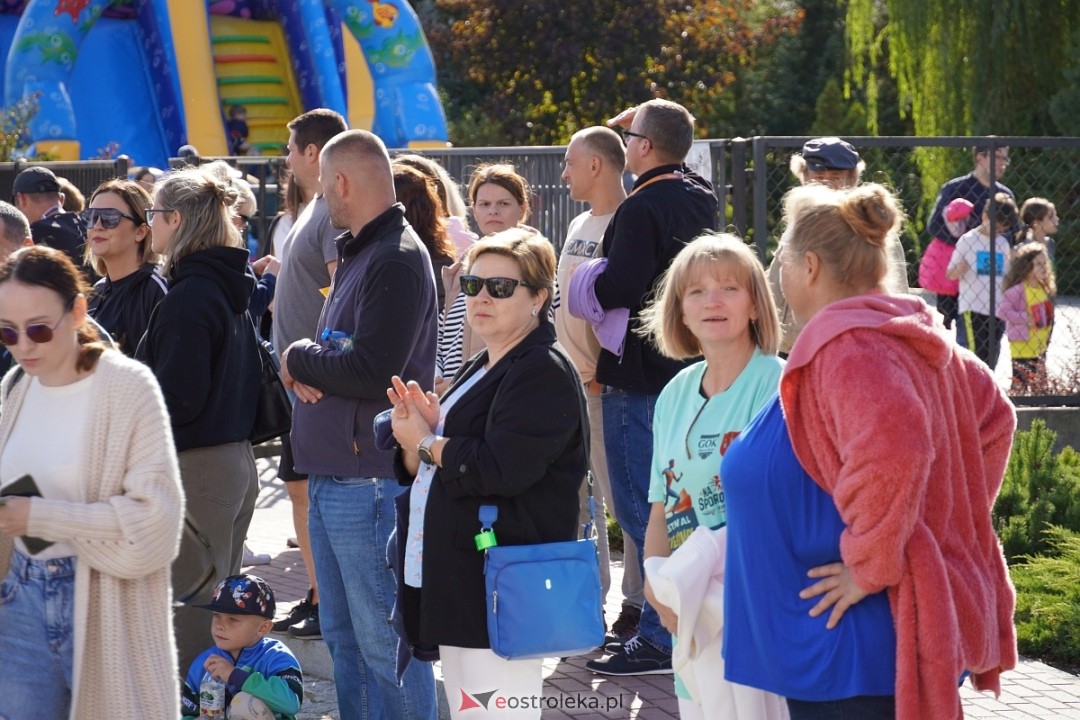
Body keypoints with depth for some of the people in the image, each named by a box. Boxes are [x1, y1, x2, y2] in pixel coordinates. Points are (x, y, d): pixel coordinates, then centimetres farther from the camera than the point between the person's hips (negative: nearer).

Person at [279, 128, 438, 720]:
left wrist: (299, 359, -7)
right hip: (330, 480, 10)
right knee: (343, 637, 16)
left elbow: (372, 371, -23)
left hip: (369, 485, -10)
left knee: (384, 642, -6)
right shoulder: (355, 254, 18)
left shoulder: (398, 259, -14)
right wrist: (307, 367, -3)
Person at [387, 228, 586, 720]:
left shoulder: (543, 373, -12)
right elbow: (420, 471, 22)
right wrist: (417, 428, -1)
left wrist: (425, 443, -8)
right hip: (457, 581, 10)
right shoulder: (479, 369, 19)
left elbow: (499, 471, -24)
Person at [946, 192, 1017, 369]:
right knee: (974, 356, -13)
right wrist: (957, 270, -24)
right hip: (972, 310, -5)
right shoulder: (967, 240, -4)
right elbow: (950, 274, -2)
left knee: (990, 359, 8)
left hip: (997, 312, 5)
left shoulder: (1004, 244, 11)